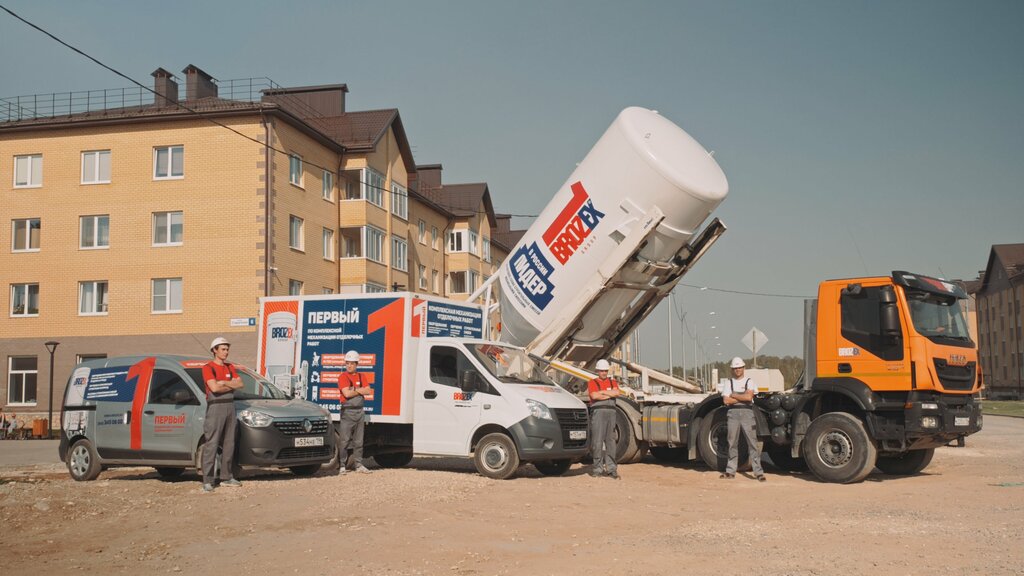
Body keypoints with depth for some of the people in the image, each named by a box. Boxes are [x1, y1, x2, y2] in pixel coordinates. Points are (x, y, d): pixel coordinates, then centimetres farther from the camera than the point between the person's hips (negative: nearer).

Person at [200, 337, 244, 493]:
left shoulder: (230, 367, 16)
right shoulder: (208, 367, -4)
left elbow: (239, 383, 4)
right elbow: (214, 388, -17)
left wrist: (223, 383, -9)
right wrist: (231, 386, -4)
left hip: (230, 406, 7)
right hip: (215, 406, -7)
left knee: (229, 443, 10)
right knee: (211, 444, -10)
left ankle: (226, 477, 19)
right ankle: (207, 481, -10)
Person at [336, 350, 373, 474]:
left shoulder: (360, 377, 14)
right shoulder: (343, 377, -3)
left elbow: (368, 391, 4)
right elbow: (347, 393, -15)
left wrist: (356, 390, -8)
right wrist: (360, 391, -4)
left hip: (359, 411, 6)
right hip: (347, 411, -5)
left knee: (358, 441, 9)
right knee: (344, 440, -6)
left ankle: (358, 465, 15)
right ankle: (342, 466, -2)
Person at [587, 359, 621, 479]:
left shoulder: (613, 382, 18)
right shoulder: (592, 383, 7)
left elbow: (617, 392, -2)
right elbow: (594, 396, -11)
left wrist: (601, 392, -4)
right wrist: (610, 394, -2)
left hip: (611, 412, 4)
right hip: (598, 412, -4)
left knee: (610, 440, 3)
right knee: (598, 441, -7)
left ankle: (611, 467, 6)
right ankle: (598, 467, -3)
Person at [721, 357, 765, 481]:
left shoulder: (749, 382, 7)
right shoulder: (729, 383, 12)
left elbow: (749, 397, -10)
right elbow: (726, 401, -2)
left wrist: (734, 395, -3)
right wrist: (743, 397, -5)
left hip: (747, 413, -2)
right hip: (733, 414, 2)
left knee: (752, 442, -6)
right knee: (732, 443, 6)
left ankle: (758, 471, -7)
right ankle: (731, 471, 13)